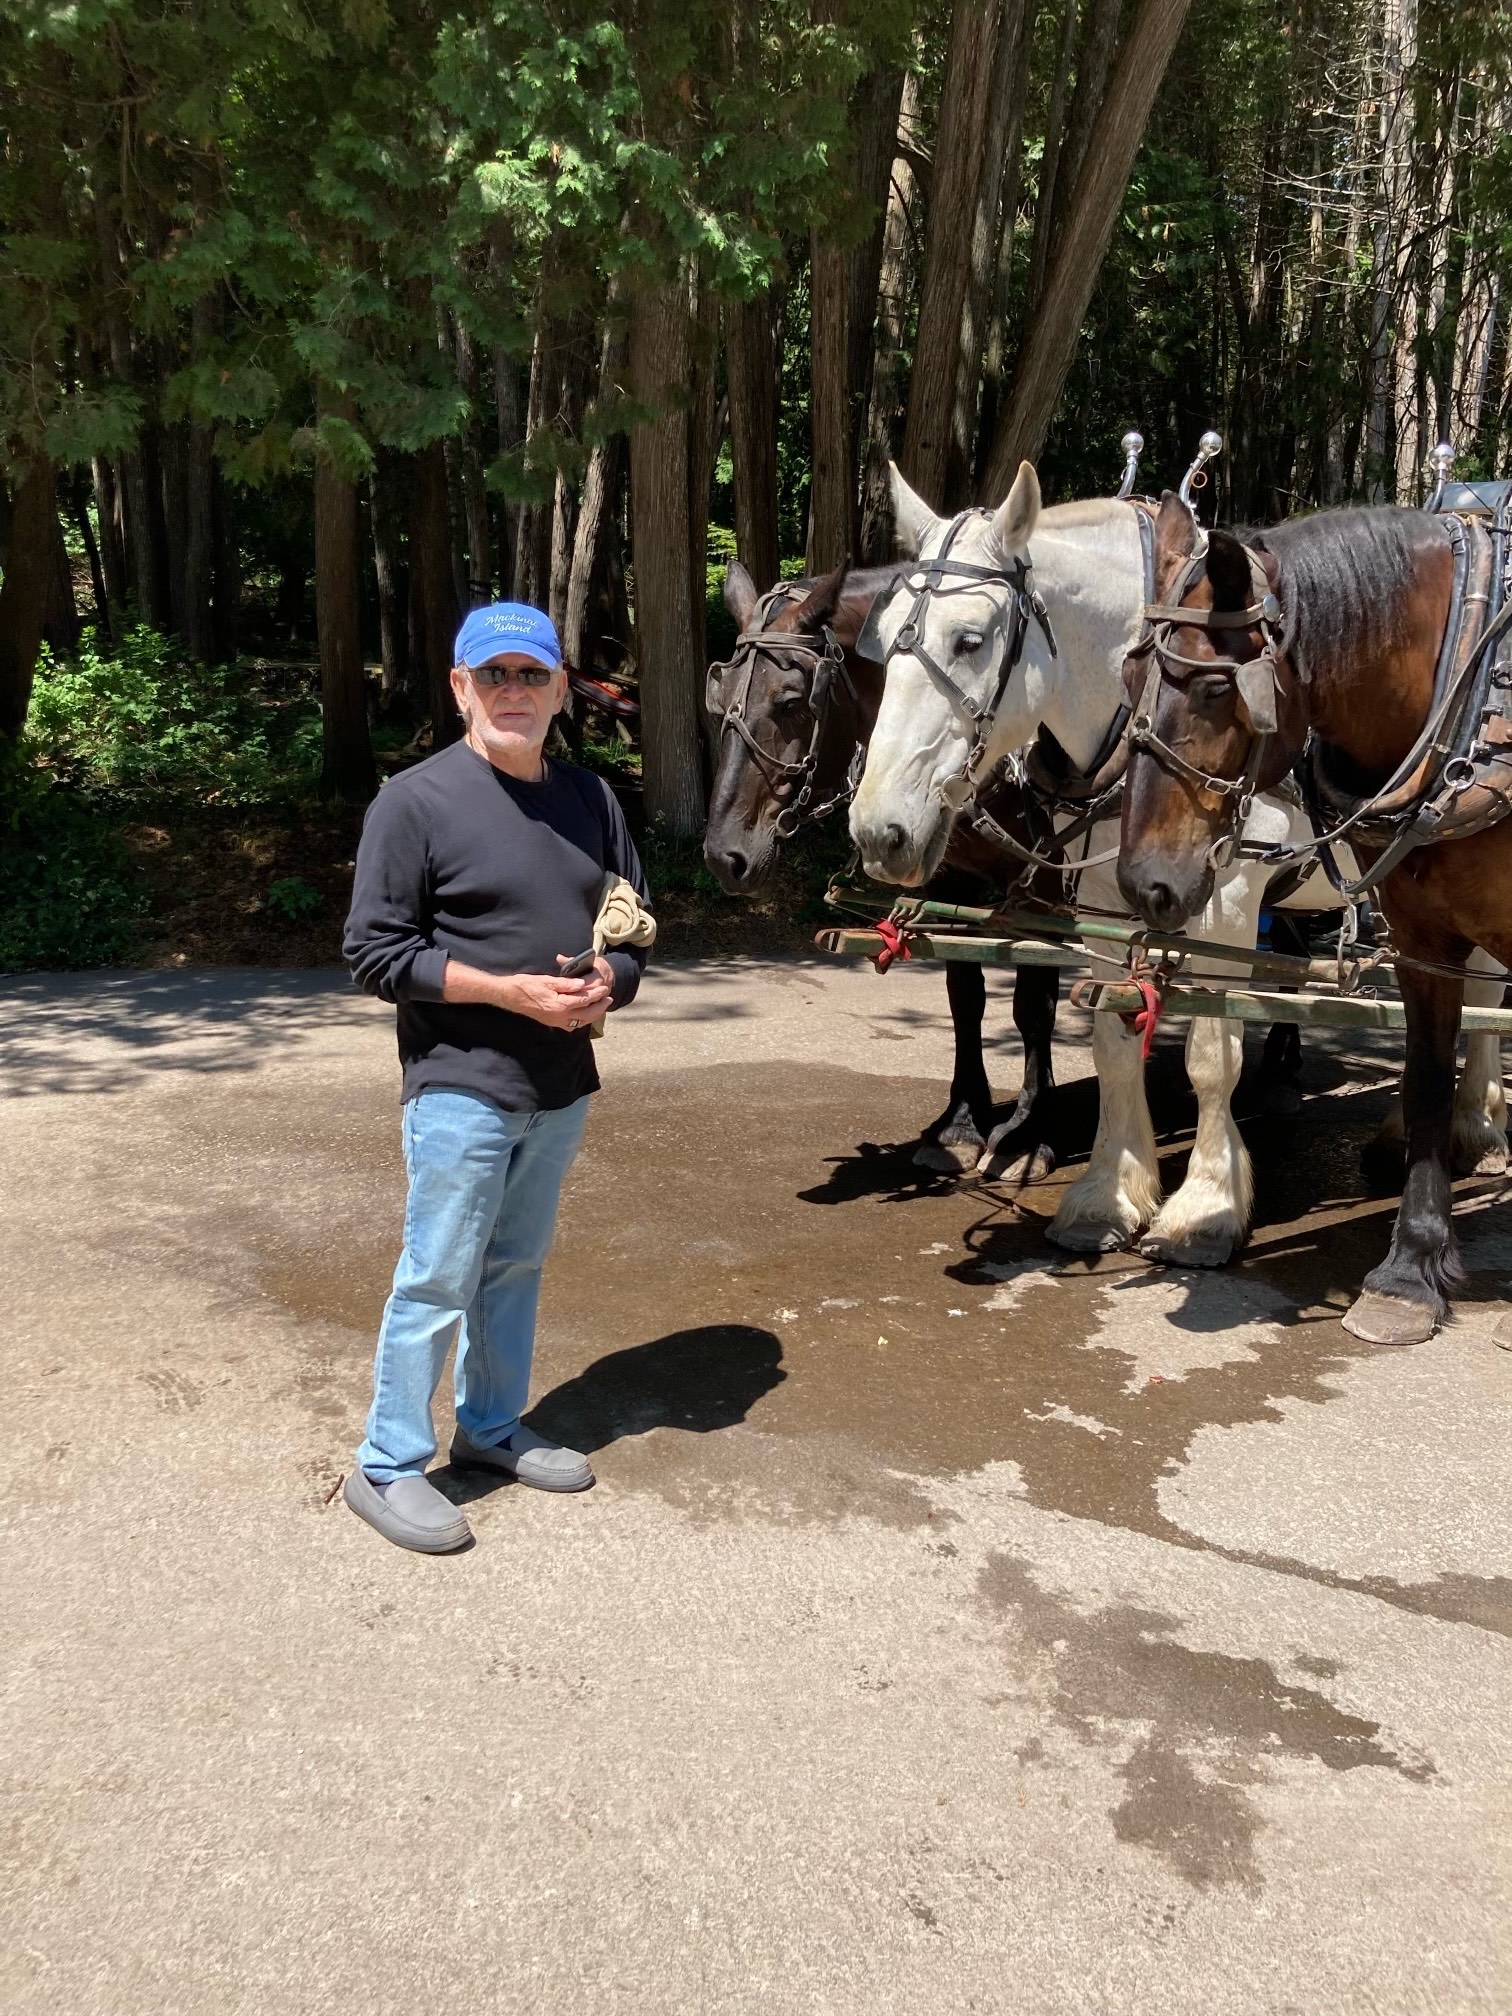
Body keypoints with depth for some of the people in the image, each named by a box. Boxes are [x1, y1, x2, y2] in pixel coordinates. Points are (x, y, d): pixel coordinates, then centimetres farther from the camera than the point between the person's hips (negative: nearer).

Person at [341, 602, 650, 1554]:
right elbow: (374, 951, -13)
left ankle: (493, 1425, 36)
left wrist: (607, 984, -9)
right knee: (437, 1282, 1)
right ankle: (388, 1466, 16)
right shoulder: (415, 801, -11)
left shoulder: (591, 797, 7)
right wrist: (509, 990, -21)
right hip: (462, 1089, -6)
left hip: (563, 1087, 6)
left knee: (518, 1267, 18)